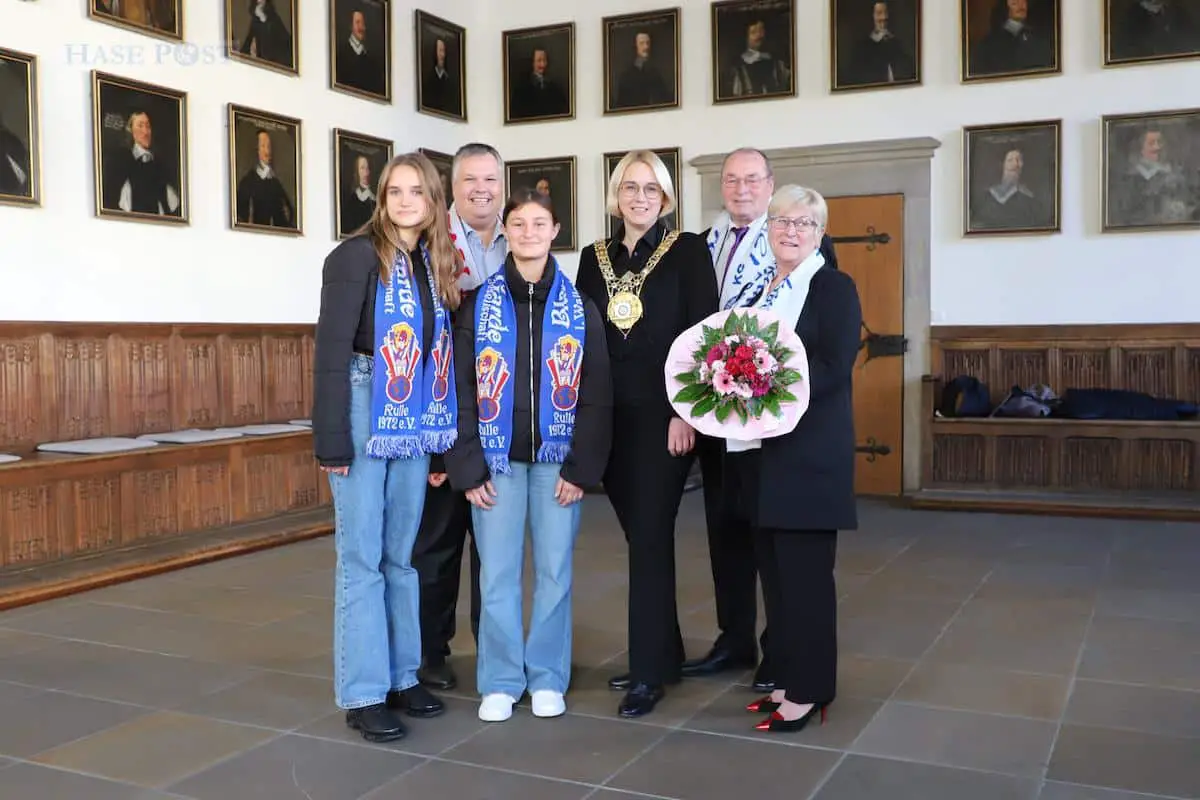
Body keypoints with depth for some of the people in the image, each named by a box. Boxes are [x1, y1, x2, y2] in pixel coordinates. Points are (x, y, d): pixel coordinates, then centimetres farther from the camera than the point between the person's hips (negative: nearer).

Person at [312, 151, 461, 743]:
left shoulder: (437, 263, 11)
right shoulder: (357, 256, -8)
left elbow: (442, 348, 10)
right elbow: (331, 350, -13)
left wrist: (441, 427, 6)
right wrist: (331, 438, -18)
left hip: (417, 420, 6)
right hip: (365, 412, -6)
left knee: (403, 553, 13)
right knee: (361, 555, -1)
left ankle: (402, 677, 23)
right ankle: (363, 693, 8)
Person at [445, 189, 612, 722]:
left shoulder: (579, 308, 2)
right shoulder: (479, 305, 1)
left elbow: (596, 396, 0)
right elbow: (462, 391, 0)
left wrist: (581, 468, -7)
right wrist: (469, 468, -7)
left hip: (556, 458, 0)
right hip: (497, 458, 0)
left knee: (554, 570, 5)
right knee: (497, 573, 3)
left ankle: (547, 678, 21)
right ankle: (500, 681, 18)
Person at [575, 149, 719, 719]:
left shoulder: (687, 251, -1)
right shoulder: (594, 258, 12)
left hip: (663, 415, -4)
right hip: (609, 418, 5)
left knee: (649, 537, -5)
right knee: (640, 537, 11)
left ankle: (648, 672, 4)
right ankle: (664, 652, 24)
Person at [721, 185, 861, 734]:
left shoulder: (835, 288, -3)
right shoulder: (752, 289, 17)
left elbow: (834, 368, -14)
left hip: (808, 452, -7)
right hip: (755, 449, 7)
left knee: (804, 570, -2)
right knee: (773, 568, 11)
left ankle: (809, 689, 9)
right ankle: (785, 677, 22)